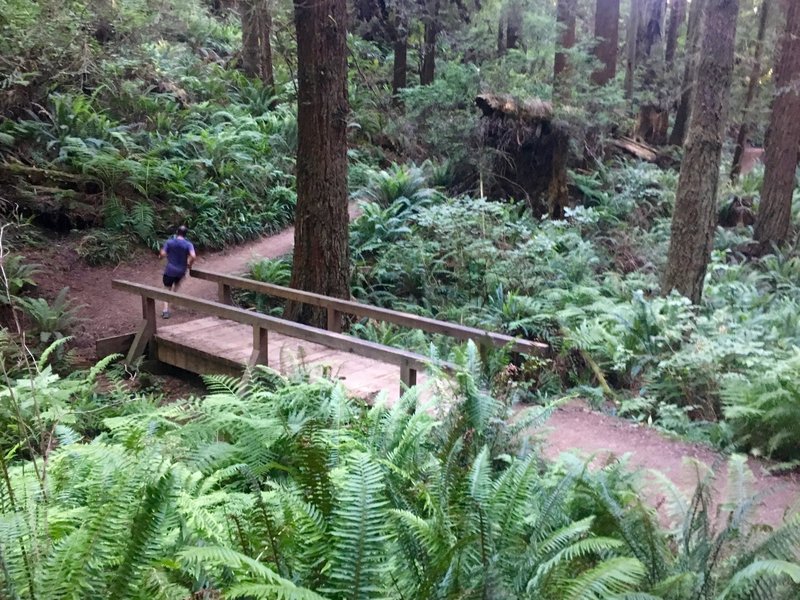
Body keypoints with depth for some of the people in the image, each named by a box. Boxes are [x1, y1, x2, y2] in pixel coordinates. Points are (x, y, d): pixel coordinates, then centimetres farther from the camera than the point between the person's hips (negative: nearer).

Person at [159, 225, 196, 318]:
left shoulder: (169, 242, -7)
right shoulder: (188, 244, -10)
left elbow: (162, 254, -12)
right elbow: (193, 256, -23)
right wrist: (190, 264, -5)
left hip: (170, 270, -1)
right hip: (181, 270, 1)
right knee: (177, 283, 34)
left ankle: (166, 310, -5)